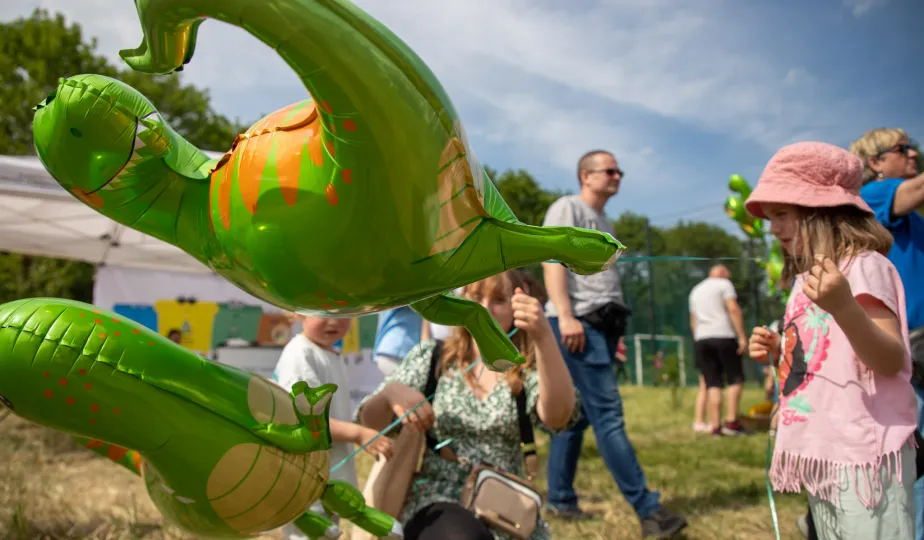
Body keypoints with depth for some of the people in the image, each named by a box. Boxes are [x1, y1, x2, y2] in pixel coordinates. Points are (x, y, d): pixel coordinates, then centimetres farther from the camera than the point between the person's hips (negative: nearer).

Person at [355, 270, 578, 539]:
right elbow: (369, 422, -1)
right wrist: (391, 393, -24)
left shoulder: (528, 371, 3)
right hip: (435, 503, 0)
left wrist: (544, 337, -33)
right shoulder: (430, 356, 5)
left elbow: (557, 416, -19)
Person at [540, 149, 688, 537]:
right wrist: (565, 315, -22)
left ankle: (560, 500, 18)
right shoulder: (567, 207, 0)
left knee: (577, 415, 10)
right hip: (577, 324, -9)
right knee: (608, 415, -11)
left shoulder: (604, 223, 27)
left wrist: (615, 328, 20)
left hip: (601, 325, 9)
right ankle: (647, 508, -12)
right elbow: (552, 260, -12)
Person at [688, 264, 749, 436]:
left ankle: (715, 426, -3)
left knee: (712, 384, 3)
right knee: (735, 379, 1)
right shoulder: (724, 284, 5)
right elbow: (733, 309, -8)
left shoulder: (695, 290, 25)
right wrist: (742, 336, -12)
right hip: (723, 336, -5)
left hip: (701, 339, 6)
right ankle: (731, 422, -8)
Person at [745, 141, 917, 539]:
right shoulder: (808, 278, 16)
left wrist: (844, 307, -35)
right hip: (821, 454, 9)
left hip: (862, 455, -9)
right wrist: (778, 355, 4)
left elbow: (891, 362, -20)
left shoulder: (863, 266, -9)